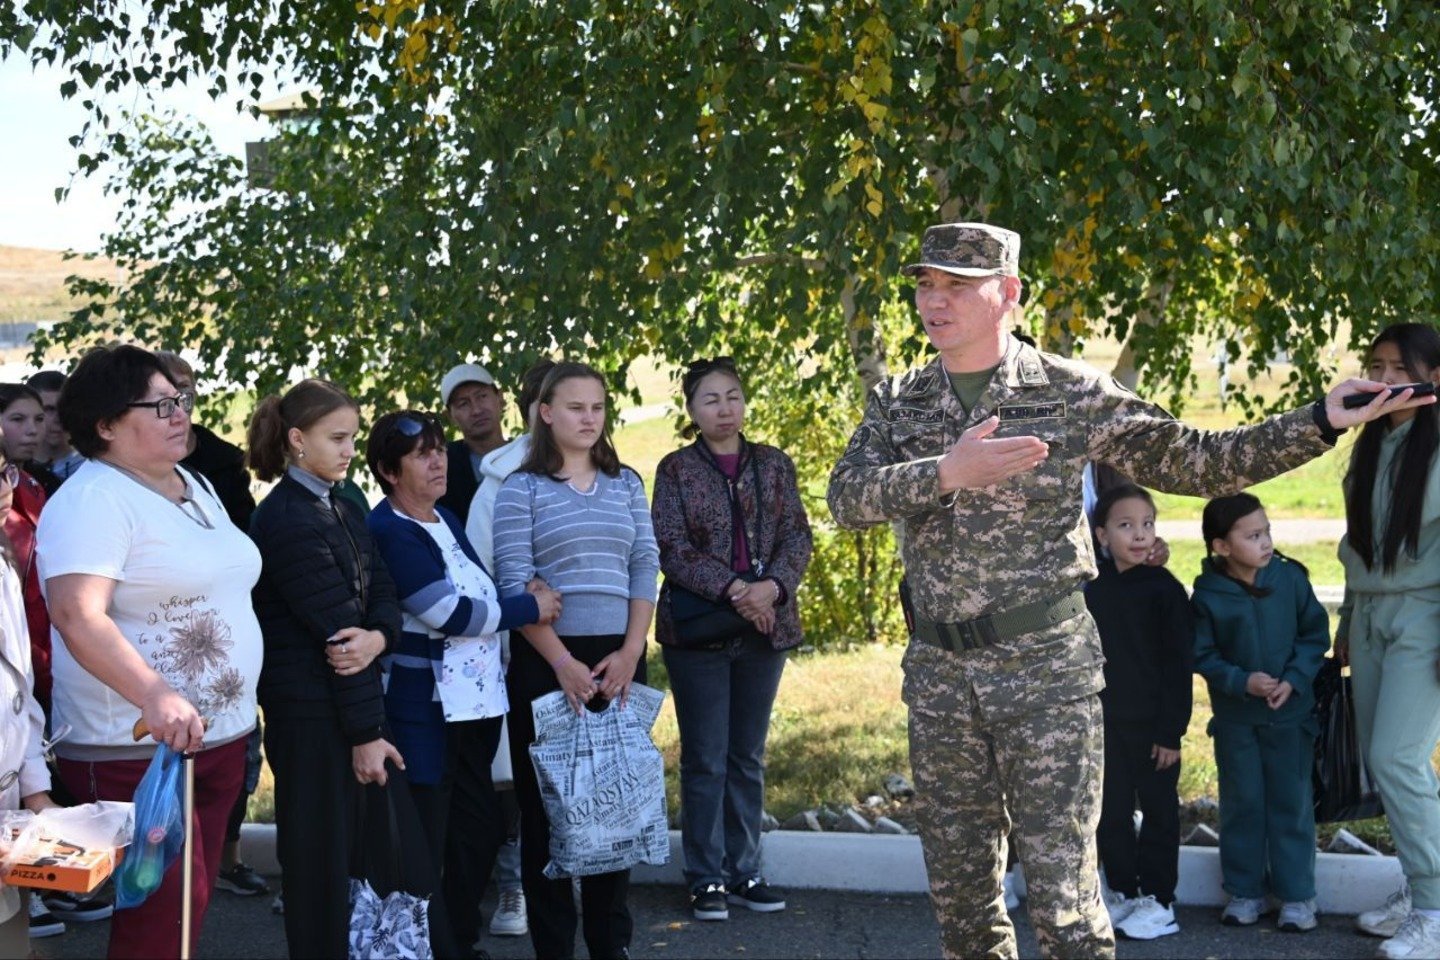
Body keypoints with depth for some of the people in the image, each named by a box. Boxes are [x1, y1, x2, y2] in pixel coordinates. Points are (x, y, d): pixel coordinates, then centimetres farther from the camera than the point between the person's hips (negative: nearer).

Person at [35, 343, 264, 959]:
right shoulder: (91, 500, -13)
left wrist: (239, 719, 21)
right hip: (138, 748, -8)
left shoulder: (197, 488, 14)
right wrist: (155, 697, -39)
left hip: (219, 736, 8)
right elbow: (78, 615, -27)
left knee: (191, 902, 11)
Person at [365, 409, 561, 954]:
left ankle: (461, 938, 26)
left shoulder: (445, 520, 13)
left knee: (480, 828, 14)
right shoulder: (390, 532, -14)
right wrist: (531, 609, -10)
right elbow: (449, 613, -19)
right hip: (423, 710, -9)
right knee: (423, 843, -3)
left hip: (475, 700, 9)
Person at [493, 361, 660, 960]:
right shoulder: (522, 489, 0)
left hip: (618, 661, 3)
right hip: (546, 661, -3)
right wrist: (562, 662, -13)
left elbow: (645, 569, 7)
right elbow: (514, 584, -7)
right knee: (546, 803, 1)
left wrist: (630, 652, -5)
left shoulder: (626, 484, 12)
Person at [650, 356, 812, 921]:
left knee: (748, 757, 10)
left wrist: (773, 585, -15)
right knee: (706, 760, 0)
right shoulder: (676, 470, 0)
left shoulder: (773, 465, 9)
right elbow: (671, 547, -8)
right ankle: (707, 879, 7)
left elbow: (797, 536, 4)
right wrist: (732, 589, -19)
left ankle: (744, 872, 17)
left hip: (766, 627, 3)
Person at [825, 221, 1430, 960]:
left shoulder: (1071, 392, -2)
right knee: (957, 889, 11)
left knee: (1061, 893, -6)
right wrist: (944, 474, -22)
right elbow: (847, 496, -8)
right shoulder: (897, 402, 7)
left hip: (1048, 669, -4)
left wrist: (1322, 422, -8)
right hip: (939, 673, 4)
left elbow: (1193, 462, 0)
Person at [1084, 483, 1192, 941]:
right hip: (1104, 722, 4)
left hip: (1152, 725, -4)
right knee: (1110, 812, 10)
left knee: (1158, 812, 6)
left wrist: (1171, 730, -11)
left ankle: (1157, 900, 15)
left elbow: (1179, 665, -9)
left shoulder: (1164, 589, -8)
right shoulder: (1091, 586, 4)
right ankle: (1123, 892, 23)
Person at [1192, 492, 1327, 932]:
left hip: (1291, 713, 0)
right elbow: (1202, 655, -5)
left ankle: (1297, 894, 14)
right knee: (1242, 802, 9)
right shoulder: (1208, 594, -10)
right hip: (1234, 717, 0)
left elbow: (1315, 634, -1)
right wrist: (1242, 681, -18)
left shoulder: (1291, 578, -8)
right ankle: (1244, 890, 21)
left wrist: (1294, 680, -13)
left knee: (1291, 802, 5)